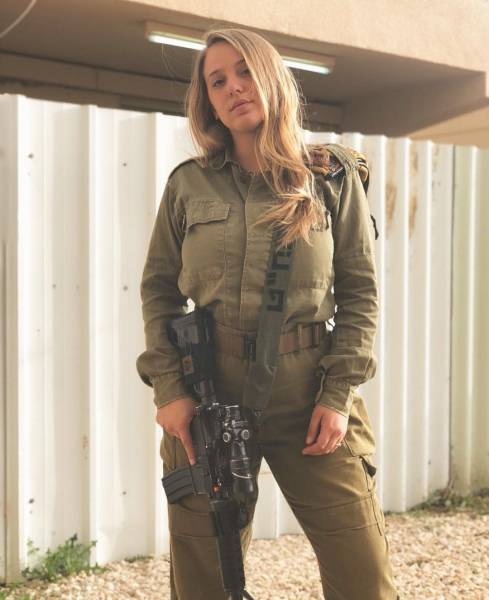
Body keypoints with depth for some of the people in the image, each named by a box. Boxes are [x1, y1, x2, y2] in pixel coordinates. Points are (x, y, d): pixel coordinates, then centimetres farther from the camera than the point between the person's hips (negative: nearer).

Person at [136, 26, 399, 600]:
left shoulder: (333, 176, 4)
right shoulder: (188, 183, 7)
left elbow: (359, 290, 3)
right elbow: (158, 289, 9)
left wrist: (339, 393, -6)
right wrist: (168, 388, -3)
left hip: (308, 397, -1)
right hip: (206, 400, 1)